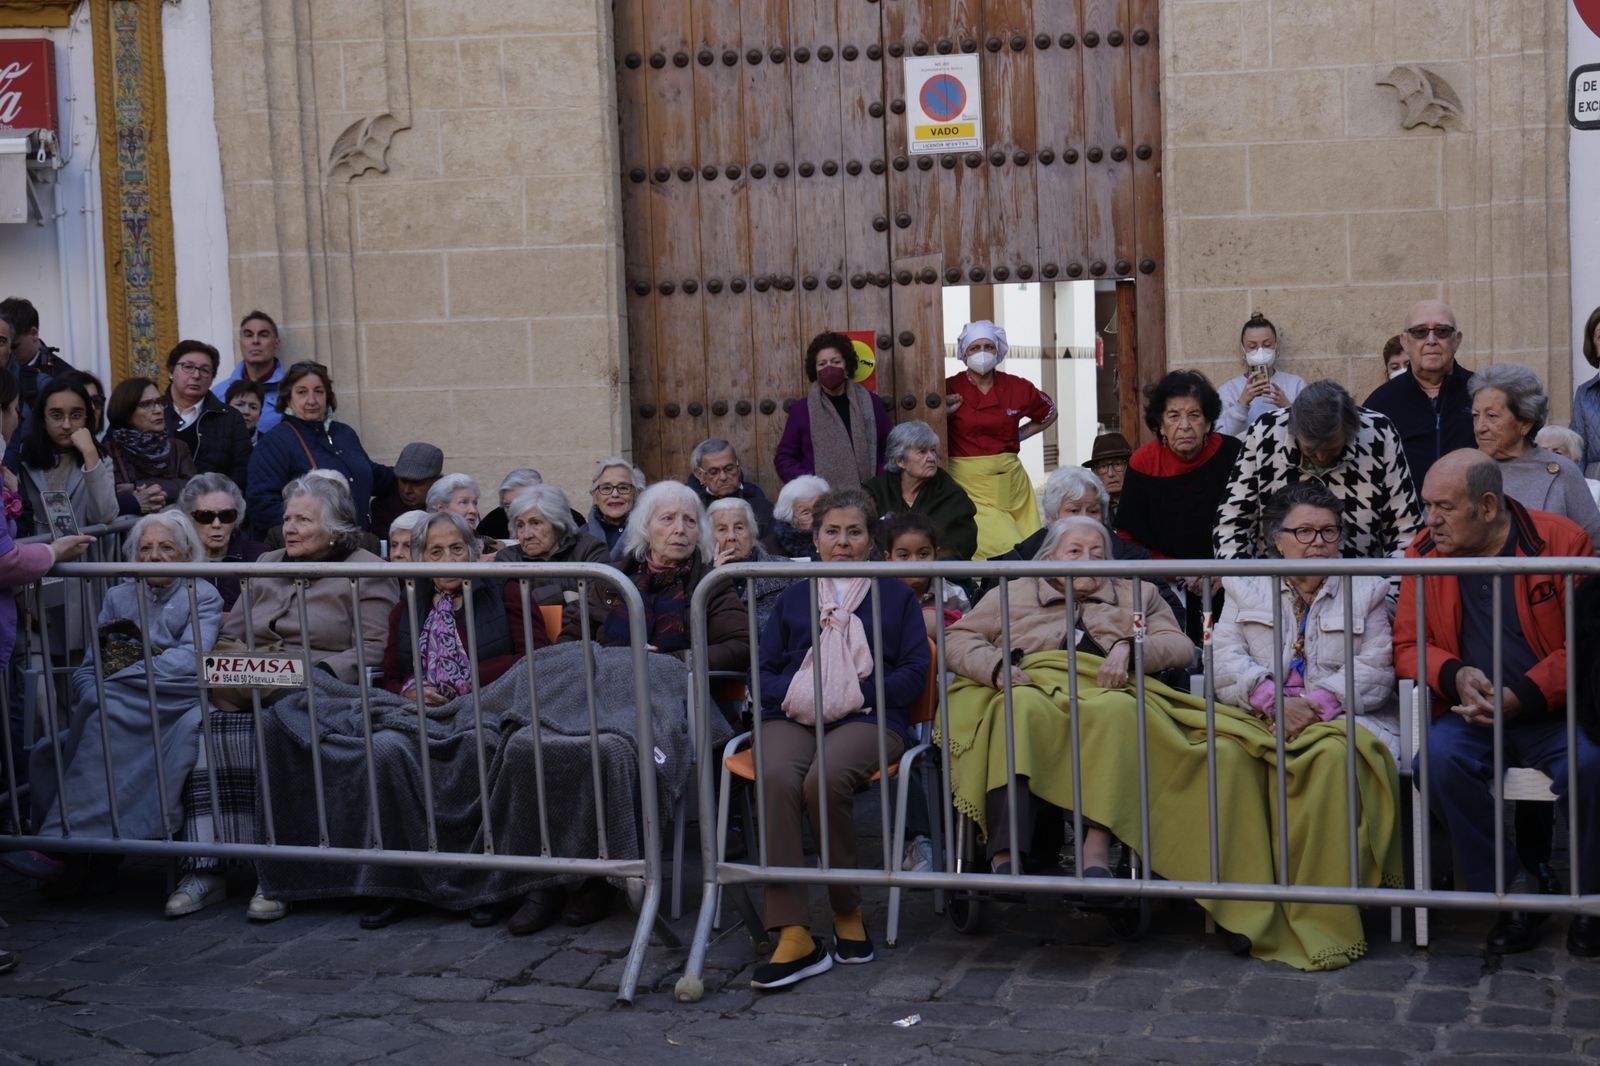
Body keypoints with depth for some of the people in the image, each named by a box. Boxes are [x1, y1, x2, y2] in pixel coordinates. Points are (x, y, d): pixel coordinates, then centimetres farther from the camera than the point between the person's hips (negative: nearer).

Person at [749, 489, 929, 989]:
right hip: (794, 717, 2)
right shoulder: (795, 596, 28)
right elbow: (764, 671, 19)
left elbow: (914, 672, 8)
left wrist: (855, 694, -7)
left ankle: (848, 913, -16)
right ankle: (794, 935, -40)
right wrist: (791, 694, -4)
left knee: (824, 780, -37)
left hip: (867, 718, -2)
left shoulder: (894, 595, 21)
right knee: (776, 778, -35)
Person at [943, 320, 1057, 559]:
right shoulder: (949, 389, -1)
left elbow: (1049, 412, 25)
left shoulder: (1017, 388, 6)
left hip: (1010, 481, 3)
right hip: (969, 482, -3)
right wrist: (945, 412, -10)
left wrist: (1020, 434, 14)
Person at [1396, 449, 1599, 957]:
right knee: (1439, 758, -30)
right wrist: (1456, 676, -13)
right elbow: (1408, 645, 10)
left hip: (1552, 711, -2)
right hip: (1472, 714, 2)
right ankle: (1511, 893, -13)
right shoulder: (1424, 553, 6)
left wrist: (1518, 697, -17)